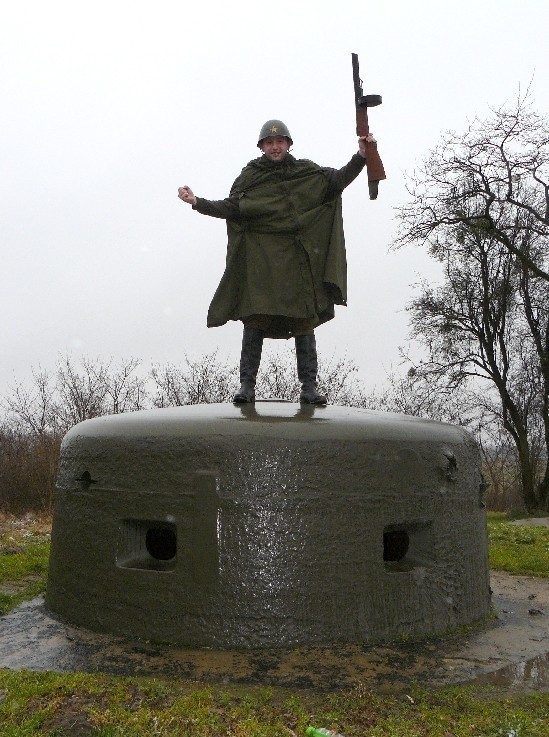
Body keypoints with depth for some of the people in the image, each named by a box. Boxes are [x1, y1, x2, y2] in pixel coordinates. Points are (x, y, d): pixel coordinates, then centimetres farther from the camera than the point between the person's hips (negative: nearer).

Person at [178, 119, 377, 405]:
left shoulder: (307, 172, 15)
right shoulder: (250, 175, 13)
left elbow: (337, 181, 4)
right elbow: (231, 208, 7)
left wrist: (361, 156, -9)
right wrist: (197, 202, -5)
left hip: (297, 257, 1)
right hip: (259, 257, -1)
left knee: (304, 319, -1)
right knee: (254, 318, -6)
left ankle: (309, 387, 3)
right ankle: (247, 385, -1)